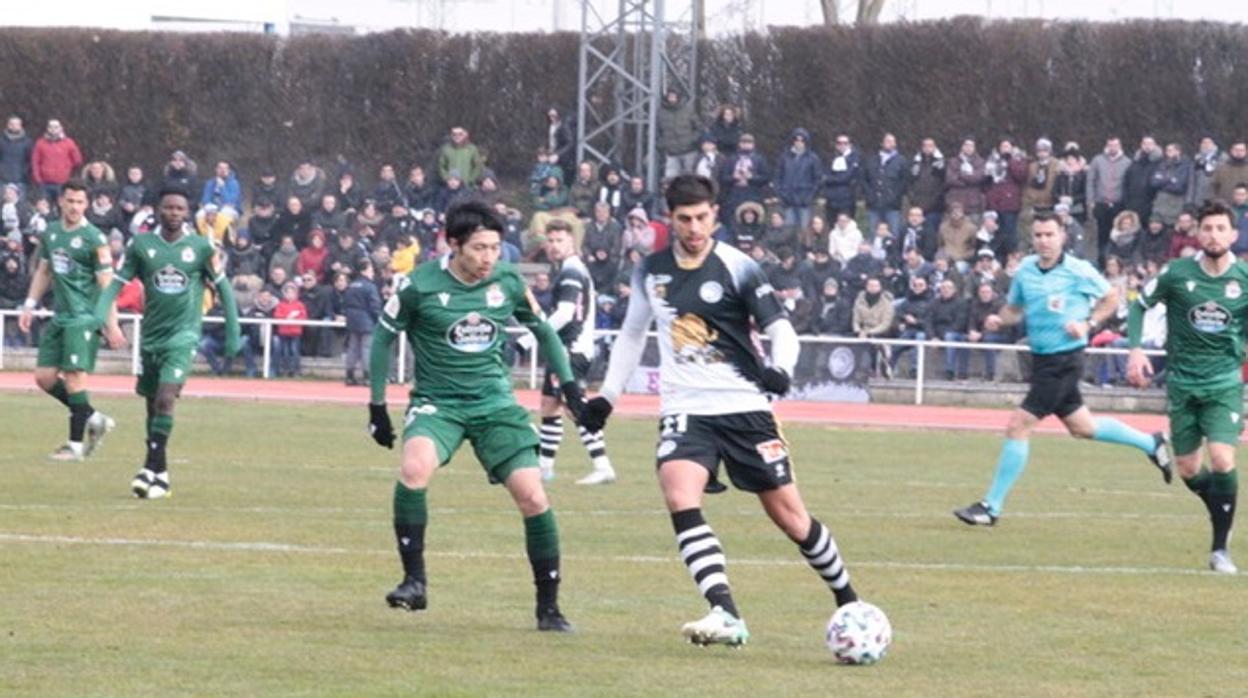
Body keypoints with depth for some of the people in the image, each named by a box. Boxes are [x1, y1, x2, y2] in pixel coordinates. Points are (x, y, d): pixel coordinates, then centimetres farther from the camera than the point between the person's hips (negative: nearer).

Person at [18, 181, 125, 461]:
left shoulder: (94, 239, -9)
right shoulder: (50, 233, 11)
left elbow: (106, 284, -11)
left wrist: (111, 324, -14)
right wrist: (30, 305, 18)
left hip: (84, 317, -8)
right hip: (59, 317, 8)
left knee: (74, 376, -10)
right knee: (44, 377, 4)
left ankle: (76, 444, -3)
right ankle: (94, 419, 16)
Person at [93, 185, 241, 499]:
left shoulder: (201, 247, -3)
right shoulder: (141, 244, 1)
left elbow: (223, 288, 6)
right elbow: (118, 282, 3)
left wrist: (233, 335, 5)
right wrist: (99, 316, -13)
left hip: (183, 334, -3)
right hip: (152, 334, 3)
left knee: (165, 399, -19)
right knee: (152, 403, 9)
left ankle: (151, 467, -18)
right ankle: (161, 472, 20)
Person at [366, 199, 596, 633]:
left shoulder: (508, 283, -2)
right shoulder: (420, 286, -11)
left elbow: (543, 331, 15)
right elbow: (384, 337, 3)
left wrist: (570, 388, 10)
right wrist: (377, 406, 3)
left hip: (495, 403, 3)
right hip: (436, 402, -2)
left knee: (533, 497, -8)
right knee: (414, 468, -33)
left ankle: (549, 608, 7)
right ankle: (414, 581, -20)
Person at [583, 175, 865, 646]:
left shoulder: (737, 268, -7)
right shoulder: (652, 271, 6)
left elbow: (780, 327, -12)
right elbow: (633, 333, 22)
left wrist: (780, 367, -33)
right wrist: (608, 395, 19)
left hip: (744, 407, -2)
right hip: (685, 410, 2)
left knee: (789, 515, 3)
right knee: (681, 500, -25)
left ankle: (848, 602, 24)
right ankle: (726, 615, -33)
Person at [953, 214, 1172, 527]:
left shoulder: (1079, 271, -11)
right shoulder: (1026, 269, 5)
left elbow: (1111, 298, 1)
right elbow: (1014, 308, 17)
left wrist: (1088, 324, -13)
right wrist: (999, 319, -4)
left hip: (1064, 359, -8)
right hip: (1041, 359, 8)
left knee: (1018, 427, -11)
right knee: (1081, 426, 21)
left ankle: (991, 506, -4)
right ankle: (1151, 444, 41)